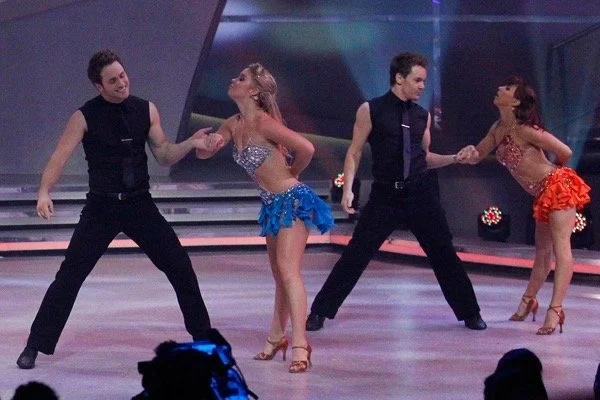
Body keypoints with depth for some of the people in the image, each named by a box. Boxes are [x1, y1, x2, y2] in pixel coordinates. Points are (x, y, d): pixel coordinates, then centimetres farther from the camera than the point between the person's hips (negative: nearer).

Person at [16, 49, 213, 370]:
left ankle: (203, 336, 18)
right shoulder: (85, 117, -8)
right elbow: (59, 157, -14)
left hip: (140, 204, 3)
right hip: (101, 207, -3)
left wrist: (190, 143, -13)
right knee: (70, 274, -7)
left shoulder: (146, 111, 2)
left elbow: (164, 156, 6)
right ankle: (36, 345, 1)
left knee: (180, 267, 1)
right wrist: (44, 192, -31)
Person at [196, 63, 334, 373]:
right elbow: (203, 153, 9)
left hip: (292, 201, -9)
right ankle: (277, 336, 31)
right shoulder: (234, 124, 6)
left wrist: (291, 173, -5)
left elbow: (306, 148, -25)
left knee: (288, 271, -17)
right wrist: (209, 142, -15)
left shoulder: (263, 122, -18)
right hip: (273, 205, 9)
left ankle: (299, 344, -21)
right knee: (280, 275, 19)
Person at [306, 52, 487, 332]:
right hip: (385, 195, -3)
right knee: (355, 255, -3)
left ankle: (470, 314, 18)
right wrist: (348, 188, -12)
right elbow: (355, 152, -2)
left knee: (444, 254, 6)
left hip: (421, 195, 3)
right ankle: (319, 313, 7)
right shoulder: (371, 110, -3)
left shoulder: (422, 116, 8)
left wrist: (455, 158, 4)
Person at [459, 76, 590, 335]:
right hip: (544, 195, 9)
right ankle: (528, 301, 36)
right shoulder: (499, 129, 6)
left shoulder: (524, 130, -20)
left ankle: (555, 311, -27)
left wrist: (550, 171, 6)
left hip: (559, 187, -9)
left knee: (560, 247, -17)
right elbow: (477, 156, 13)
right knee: (543, 250, 22)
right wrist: (470, 153, -12)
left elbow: (564, 152, -16)